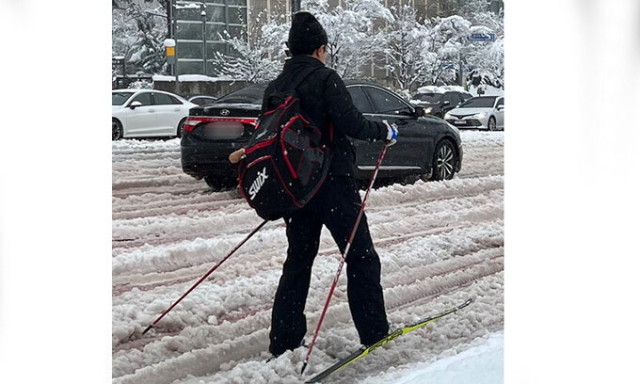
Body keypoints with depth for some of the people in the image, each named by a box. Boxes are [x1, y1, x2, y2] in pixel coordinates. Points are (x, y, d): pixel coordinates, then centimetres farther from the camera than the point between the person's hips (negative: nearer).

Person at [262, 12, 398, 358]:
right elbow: (351, 124, -20)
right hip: (332, 183, -7)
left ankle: (283, 340, 11)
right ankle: (373, 332, 8)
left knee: (298, 259, 14)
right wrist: (384, 132, -2)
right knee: (361, 257, 5)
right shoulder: (324, 78, -11)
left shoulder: (274, 87, 9)